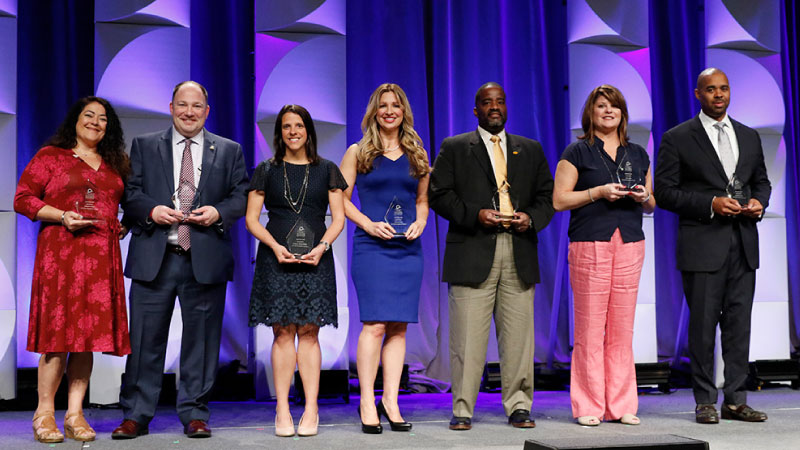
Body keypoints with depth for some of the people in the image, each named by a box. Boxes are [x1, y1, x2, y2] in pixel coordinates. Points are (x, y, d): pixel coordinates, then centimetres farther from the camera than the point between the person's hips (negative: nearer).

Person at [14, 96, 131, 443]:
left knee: (89, 332, 1)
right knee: (59, 329, -9)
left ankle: (75, 414, 5)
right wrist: (62, 216, -11)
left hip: (102, 255, 5)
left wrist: (123, 225, 11)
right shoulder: (50, 156, 6)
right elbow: (23, 199, 1)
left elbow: (124, 203, 32)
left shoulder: (115, 164, 21)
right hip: (61, 251, -5)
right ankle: (44, 412, 0)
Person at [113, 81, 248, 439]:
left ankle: (194, 414, 15)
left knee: (201, 339, 4)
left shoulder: (229, 150, 13)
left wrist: (218, 212, -11)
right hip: (154, 258, 0)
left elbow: (242, 196, 8)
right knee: (145, 339, 1)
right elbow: (129, 192, 7)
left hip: (206, 260, 0)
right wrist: (152, 210, -11)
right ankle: (135, 415, 11)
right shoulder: (143, 146, 13)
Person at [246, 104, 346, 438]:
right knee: (283, 333, -2)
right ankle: (282, 410, 0)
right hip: (276, 259, 0)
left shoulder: (326, 170, 11)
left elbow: (338, 217, 8)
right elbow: (251, 219, 6)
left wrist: (322, 246, -9)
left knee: (309, 332, -1)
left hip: (315, 259, 0)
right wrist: (275, 246, -10)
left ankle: (311, 409, 0)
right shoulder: (266, 171, 9)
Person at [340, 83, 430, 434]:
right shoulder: (357, 152, 5)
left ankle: (390, 400, 8)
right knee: (375, 323, -10)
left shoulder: (417, 154, 14)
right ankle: (367, 402, -1)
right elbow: (340, 199, 3)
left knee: (399, 325, 3)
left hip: (408, 248, 3)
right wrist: (368, 223, -11)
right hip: (371, 247, -3)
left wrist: (420, 222, 0)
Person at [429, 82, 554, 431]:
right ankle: (462, 409, 4)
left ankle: (518, 406, 12)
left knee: (518, 335, 3)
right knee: (468, 337, -4)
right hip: (472, 254, -2)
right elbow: (438, 194, 1)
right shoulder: (454, 148, 10)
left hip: (519, 255, 3)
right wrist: (475, 214, -11)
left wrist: (532, 217, -4)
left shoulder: (531, 149, 19)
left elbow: (547, 195, 16)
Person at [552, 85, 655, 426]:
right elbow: (559, 200, -2)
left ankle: (621, 405, 11)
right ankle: (588, 407, 2)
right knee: (590, 327, -5)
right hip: (589, 244, -4)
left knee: (622, 328, 4)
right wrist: (598, 192, -12)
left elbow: (651, 205, 21)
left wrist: (643, 197, -2)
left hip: (630, 245, 4)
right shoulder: (577, 152, 3)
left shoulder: (638, 154, 17)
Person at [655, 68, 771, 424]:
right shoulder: (677, 138, 0)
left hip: (743, 244, 4)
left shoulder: (749, 136, 15)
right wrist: (710, 204, -14)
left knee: (739, 323, 5)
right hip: (702, 244, -4)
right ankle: (705, 402, 9)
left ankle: (736, 400, 12)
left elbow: (761, 180, 22)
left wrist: (758, 202, 0)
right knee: (703, 324, -1)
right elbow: (664, 192, -4)